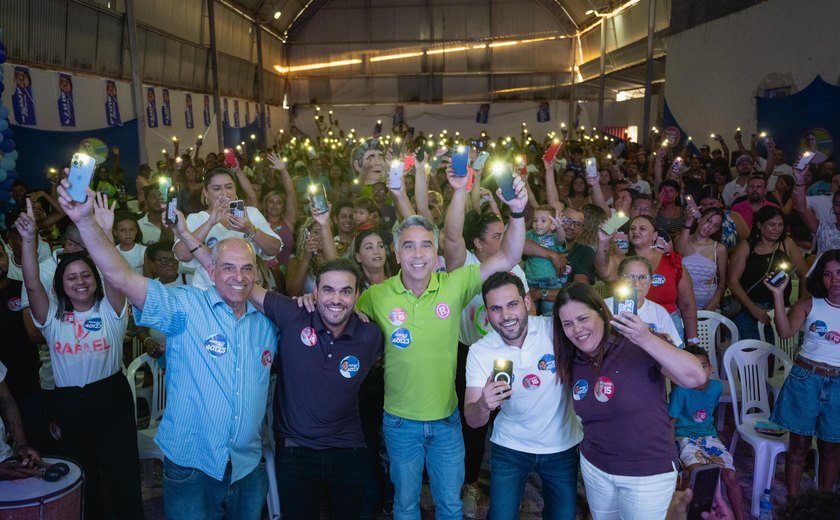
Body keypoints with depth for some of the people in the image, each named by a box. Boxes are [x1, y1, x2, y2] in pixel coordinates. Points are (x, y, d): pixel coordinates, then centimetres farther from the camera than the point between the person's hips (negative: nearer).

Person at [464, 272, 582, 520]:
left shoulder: (555, 329, -18)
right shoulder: (479, 351, -15)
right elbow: (472, 421, -17)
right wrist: (483, 405, -40)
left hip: (563, 446, 1)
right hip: (510, 448, 0)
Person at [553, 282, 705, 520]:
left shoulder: (637, 347, -21)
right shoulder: (573, 363, -2)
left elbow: (695, 378, -32)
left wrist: (647, 340, -40)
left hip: (648, 473, -6)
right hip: (594, 467, 6)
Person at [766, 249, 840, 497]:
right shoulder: (809, 304, 0)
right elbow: (786, 331, -14)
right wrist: (778, 295, -20)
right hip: (805, 379, -1)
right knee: (799, 444, 8)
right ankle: (793, 501, 20)